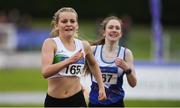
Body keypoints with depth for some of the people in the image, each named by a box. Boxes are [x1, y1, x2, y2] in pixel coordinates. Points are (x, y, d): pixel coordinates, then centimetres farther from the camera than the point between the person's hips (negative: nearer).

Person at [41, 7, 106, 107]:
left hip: (77, 100, 2)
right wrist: (69, 60, -33)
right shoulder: (51, 43, -8)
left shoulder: (84, 45, 5)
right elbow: (45, 72, -24)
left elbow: (94, 65, 28)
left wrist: (101, 87, 22)